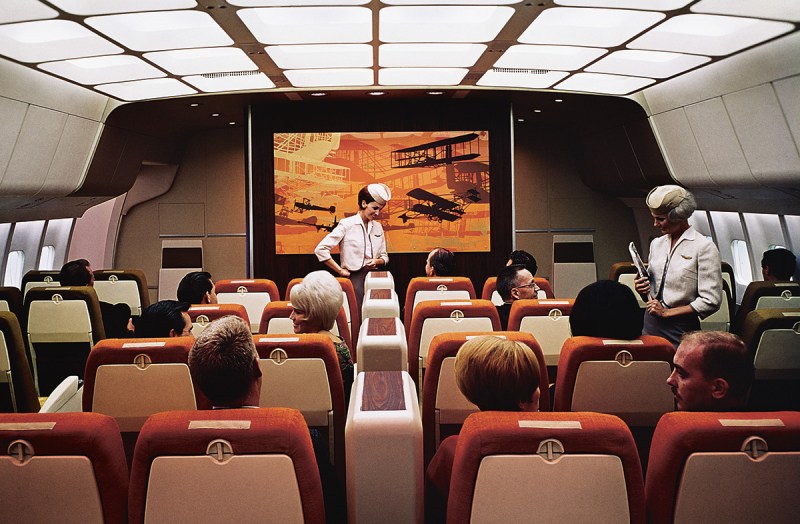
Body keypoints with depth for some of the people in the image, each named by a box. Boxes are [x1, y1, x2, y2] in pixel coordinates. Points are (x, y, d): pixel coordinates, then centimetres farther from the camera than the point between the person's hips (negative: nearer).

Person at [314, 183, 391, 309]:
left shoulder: (378, 227, 12)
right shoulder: (346, 224, -4)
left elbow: (384, 257, 19)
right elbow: (320, 250, -10)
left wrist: (377, 261, -4)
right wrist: (341, 271, -8)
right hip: (354, 278, -5)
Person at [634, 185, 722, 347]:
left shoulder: (704, 247, -7)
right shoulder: (656, 244, 13)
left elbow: (711, 301, -12)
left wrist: (666, 312, -11)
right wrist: (642, 289, -1)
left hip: (681, 329, -5)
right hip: (650, 324, 5)